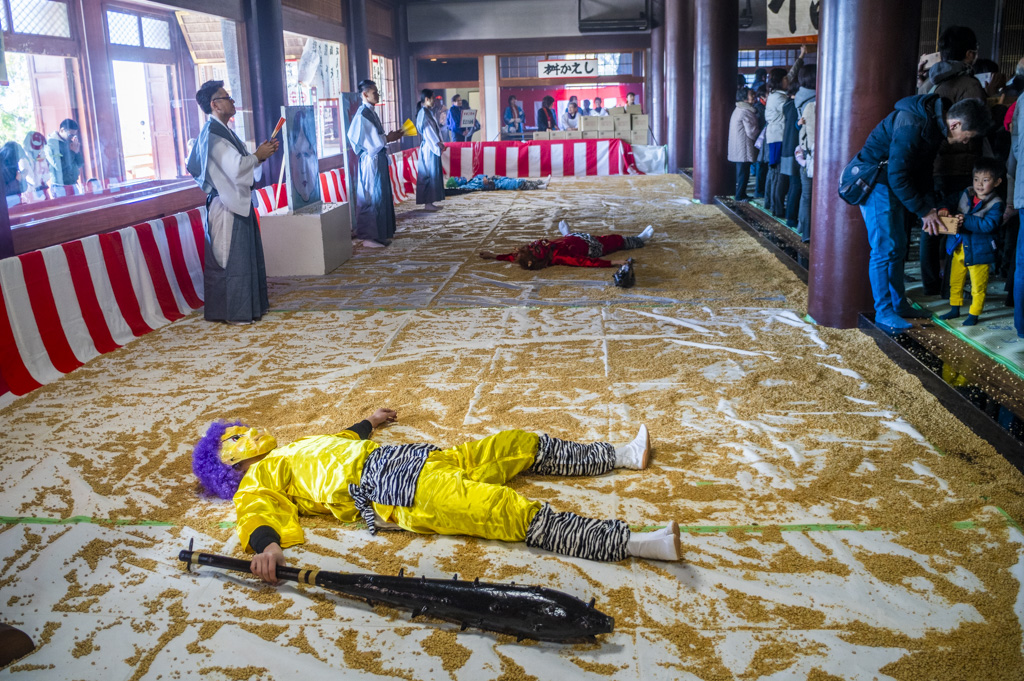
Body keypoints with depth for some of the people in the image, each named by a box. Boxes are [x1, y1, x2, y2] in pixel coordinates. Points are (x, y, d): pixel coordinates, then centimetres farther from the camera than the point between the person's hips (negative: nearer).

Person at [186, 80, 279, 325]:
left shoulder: (223, 131, 15)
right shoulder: (213, 135, -17)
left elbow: (241, 161, 19)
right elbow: (236, 167, -25)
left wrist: (262, 152, 5)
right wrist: (258, 155, -11)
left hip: (238, 201, 10)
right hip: (226, 205, -10)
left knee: (247, 253, 16)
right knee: (230, 257, -3)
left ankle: (252, 304, 26)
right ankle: (231, 311, 5)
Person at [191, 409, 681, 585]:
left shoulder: (293, 448, 30)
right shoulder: (254, 484, 6)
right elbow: (260, 517, -14)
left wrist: (367, 422, 61)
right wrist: (266, 545, -37)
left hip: (398, 458, 10)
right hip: (381, 491, -10)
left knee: (517, 445, 5)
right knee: (508, 509, -25)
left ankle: (618, 455, 15)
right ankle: (631, 543, -33)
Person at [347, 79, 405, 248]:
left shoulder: (370, 112, 15)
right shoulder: (362, 114, -15)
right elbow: (368, 141, -20)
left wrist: (389, 136, 5)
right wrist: (388, 138, -12)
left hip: (378, 160, 10)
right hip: (371, 161, -10)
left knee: (382, 195, 13)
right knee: (372, 197, -6)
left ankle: (380, 234, 20)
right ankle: (369, 237, 0)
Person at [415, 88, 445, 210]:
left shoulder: (428, 112, 15)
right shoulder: (424, 112, -14)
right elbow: (428, 131, -17)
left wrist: (439, 143, 7)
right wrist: (438, 144, -14)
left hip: (432, 147, 10)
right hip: (430, 147, -10)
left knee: (432, 174, 11)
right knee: (431, 174, -6)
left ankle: (428, 201, 15)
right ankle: (428, 202, -2)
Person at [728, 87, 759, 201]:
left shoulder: (738, 110, 15)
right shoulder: (746, 112, -17)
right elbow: (751, 132, -16)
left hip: (737, 148, 10)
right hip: (744, 148, -10)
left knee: (741, 172, 15)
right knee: (743, 173, -4)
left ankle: (740, 194, 20)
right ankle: (740, 195, 0)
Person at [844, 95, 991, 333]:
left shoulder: (934, 124, 3)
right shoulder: (912, 125, -27)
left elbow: (923, 170, 12)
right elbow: (898, 176, -26)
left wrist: (929, 206, 3)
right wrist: (924, 211, -19)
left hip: (890, 183, 10)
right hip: (874, 178, -10)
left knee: (898, 246, 14)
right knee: (884, 248, -8)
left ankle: (897, 304, 25)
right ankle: (883, 312, 0)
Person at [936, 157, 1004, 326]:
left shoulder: (996, 203, -14)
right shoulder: (966, 194, 2)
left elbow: (988, 225, -25)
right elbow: (952, 202, 16)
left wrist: (966, 221, -30)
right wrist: (944, 209, -6)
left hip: (978, 251, -6)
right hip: (959, 247, 6)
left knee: (978, 286, 4)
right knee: (955, 281, 18)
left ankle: (974, 314, 18)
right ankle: (954, 309, 33)